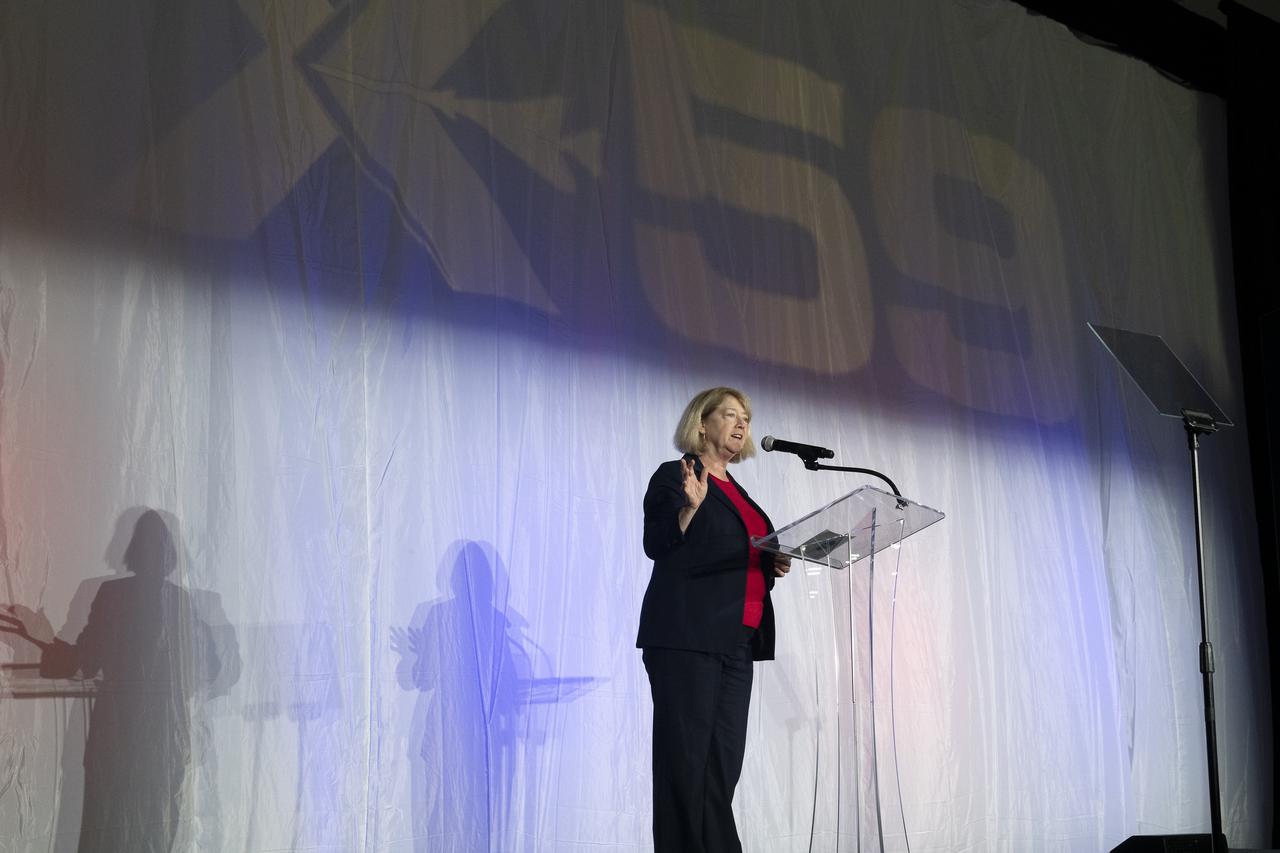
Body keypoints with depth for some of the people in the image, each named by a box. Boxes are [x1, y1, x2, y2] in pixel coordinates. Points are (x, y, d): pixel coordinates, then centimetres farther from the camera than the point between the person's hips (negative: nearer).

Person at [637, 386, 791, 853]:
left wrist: (774, 564, 11)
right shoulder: (673, 476, 0)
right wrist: (690, 506, -24)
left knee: (724, 762, 4)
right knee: (685, 760, -8)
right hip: (686, 638, -8)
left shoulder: (736, 491, 23)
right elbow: (657, 545, -9)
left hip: (737, 640, 8)